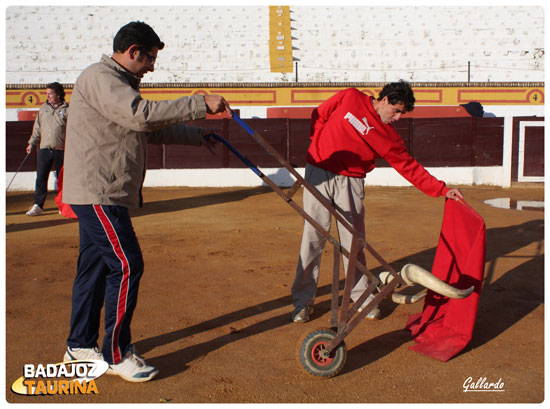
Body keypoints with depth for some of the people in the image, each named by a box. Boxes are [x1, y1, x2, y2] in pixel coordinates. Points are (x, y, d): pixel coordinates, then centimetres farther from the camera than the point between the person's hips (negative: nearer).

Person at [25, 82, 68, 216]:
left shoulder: (67, 109, 1)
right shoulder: (43, 108, 13)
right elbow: (37, 128, 17)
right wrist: (32, 143, 11)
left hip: (61, 149, -3)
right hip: (44, 148, 3)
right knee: (41, 178, -1)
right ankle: (38, 206, 2)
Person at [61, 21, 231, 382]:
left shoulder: (119, 83, 22)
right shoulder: (100, 77, -11)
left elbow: (152, 130, 27)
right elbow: (142, 116, -27)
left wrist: (196, 136, 24)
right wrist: (200, 104, -25)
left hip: (103, 194, 11)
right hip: (97, 192, -10)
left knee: (95, 265, 14)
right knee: (127, 265, -10)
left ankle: (81, 346, 26)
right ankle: (117, 354, 2)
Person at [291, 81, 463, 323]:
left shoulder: (388, 136, 3)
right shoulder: (349, 98, 0)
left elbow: (410, 167, 4)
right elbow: (319, 115, 9)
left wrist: (442, 190, -2)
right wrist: (318, 145, 0)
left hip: (351, 182, 2)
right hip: (319, 173, -2)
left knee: (353, 240, 2)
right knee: (313, 237, -2)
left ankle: (361, 297, 19)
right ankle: (303, 300, 8)